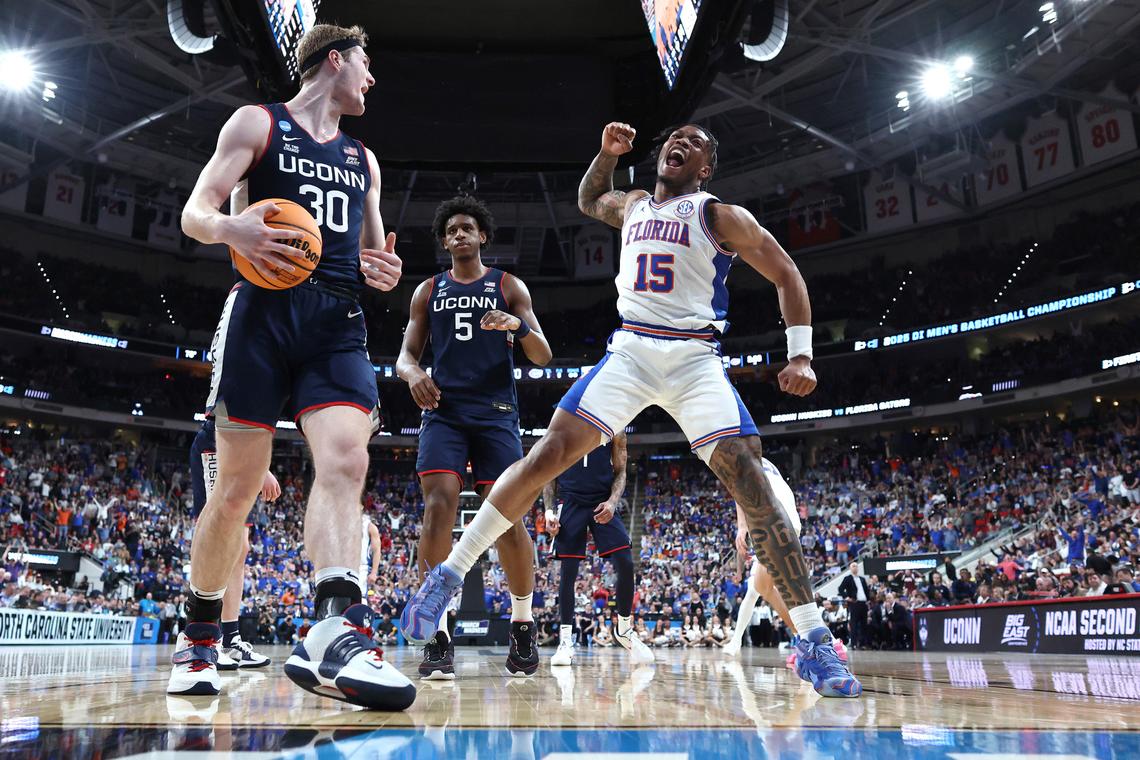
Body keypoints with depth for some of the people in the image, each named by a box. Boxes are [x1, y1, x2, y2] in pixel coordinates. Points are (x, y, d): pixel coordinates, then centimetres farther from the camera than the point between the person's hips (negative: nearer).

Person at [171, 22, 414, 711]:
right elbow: (194, 213, 1)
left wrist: (382, 272, 4)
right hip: (264, 312, -4)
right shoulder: (258, 123, 10)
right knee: (238, 487, -1)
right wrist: (229, 227, -23)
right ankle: (199, 638, 19)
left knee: (346, 460, -21)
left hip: (338, 323, 4)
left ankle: (337, 634, -33)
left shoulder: (363, 160, 24)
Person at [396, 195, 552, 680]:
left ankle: (523, 626, 11)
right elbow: (406, 354, 12)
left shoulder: (509, 287, 10)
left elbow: (543, 356, 3)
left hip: (496, 412, -1)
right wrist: (412, 374, -13)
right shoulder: (428, 291, 16)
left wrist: (518, 326, -20)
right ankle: (437, 635, -12)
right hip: (443, 410, 1)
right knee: (439, 506, -16)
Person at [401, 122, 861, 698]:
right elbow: (588, 200, 40)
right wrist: (607, 153, 20)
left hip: (695, 359, -3)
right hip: (629, 351, 3)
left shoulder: (721, 216, 3)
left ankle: (815, 644, -13)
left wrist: (800, 353, -9)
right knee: (547, 455, -11)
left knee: (750, 481, -18)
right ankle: (449, 573, 1)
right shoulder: (632, 206, 18)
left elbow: (785, 274, 3)